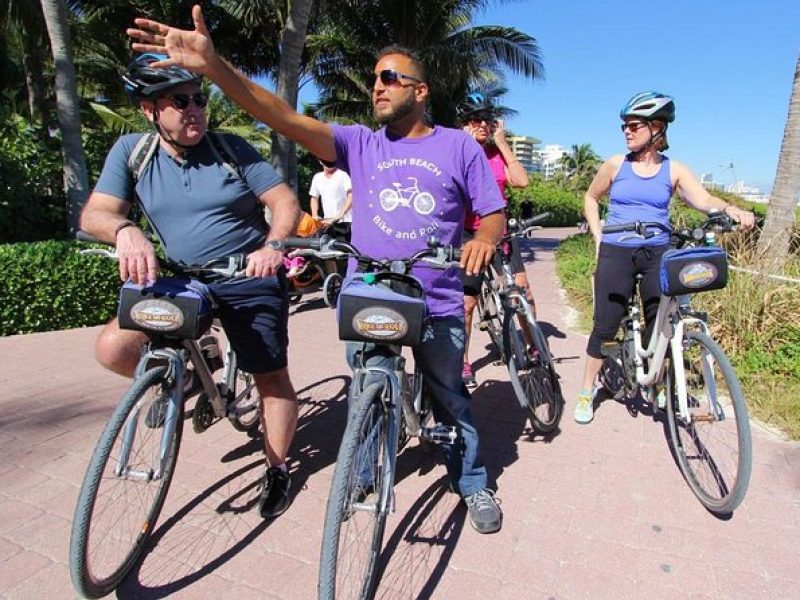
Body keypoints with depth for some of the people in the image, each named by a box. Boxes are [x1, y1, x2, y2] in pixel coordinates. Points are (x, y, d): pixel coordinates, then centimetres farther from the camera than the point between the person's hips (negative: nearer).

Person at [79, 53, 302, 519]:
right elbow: (95, 213, -7)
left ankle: (278, 469, 25)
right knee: (114, 348, -15)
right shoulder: (132, 151, 0)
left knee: (272, 377, 2)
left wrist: (273, 243, -28)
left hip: (250, 278, -2)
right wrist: (124, 230, -31)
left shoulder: (232, 149, -5)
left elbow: (286, 202, -8)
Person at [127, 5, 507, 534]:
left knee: (450, 398, 13)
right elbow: (289, 119, -8)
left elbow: (494, 213, 5)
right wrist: (214, 66, -21)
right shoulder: (361, 144, 5)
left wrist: (484, 239, -21)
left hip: (437, 307, -1)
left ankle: (473, 483, 36)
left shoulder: (459, 145, 3)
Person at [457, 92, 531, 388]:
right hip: (469, 233, -3)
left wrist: (501, 142, -7)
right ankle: (463, 363, 16)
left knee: (524, 293, -2)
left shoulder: (498, 151, 7)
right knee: (467, 302, 1)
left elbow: (521, 181, -8)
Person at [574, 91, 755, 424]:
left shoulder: (673, 171, 4)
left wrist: (730, 209, -29)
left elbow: (704, 200, -7)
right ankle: (587, 392, 11)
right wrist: (597, 237, 5)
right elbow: (591, 198, 15)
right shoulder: (615, 165, 3)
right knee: (605, 326, -3)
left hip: (657, 255, 1)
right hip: (616, 253, -1)